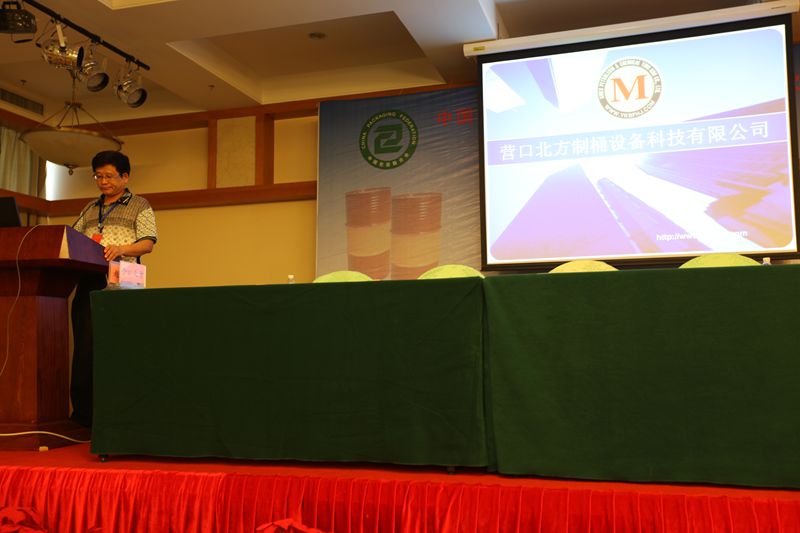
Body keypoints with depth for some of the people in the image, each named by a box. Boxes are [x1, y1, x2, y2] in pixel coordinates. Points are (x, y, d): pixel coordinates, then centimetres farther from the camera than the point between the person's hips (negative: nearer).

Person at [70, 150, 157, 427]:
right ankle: (83, 412, 5)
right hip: (88, 280, 5)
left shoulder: (139, 205, 10)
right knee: (84, 347, 0)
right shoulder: (90, 209, 24)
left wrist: (121, 249, -20)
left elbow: (148, 243, -2)